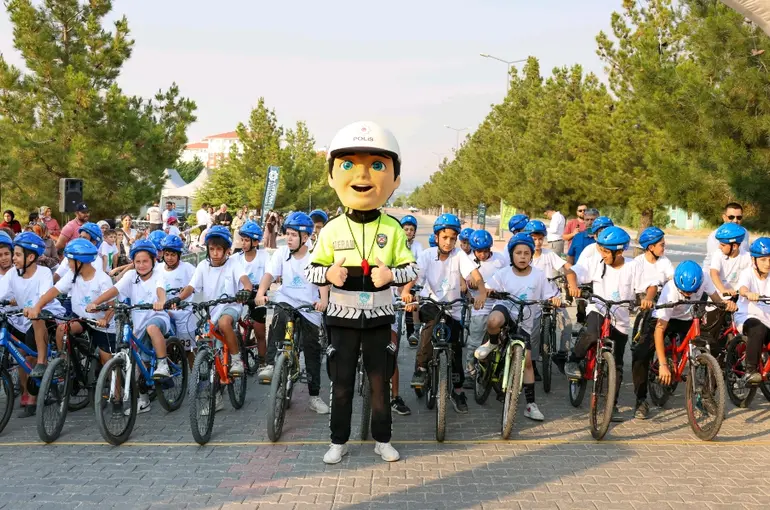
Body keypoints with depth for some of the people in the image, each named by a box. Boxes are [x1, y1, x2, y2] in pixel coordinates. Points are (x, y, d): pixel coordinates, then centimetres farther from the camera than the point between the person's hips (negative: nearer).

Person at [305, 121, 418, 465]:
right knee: (342, 382, 7)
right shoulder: (333, 229, -5)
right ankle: (339, 441, 19)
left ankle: (382, 439, 22)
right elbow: (311, 270, -1)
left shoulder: (392, 228, -5)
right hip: (343, 316, 0)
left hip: (378, 317, 0)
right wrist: (328, 273, -23)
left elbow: (411, 269, -2)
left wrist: (391, 275, -23)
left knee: (380, 381, 9)